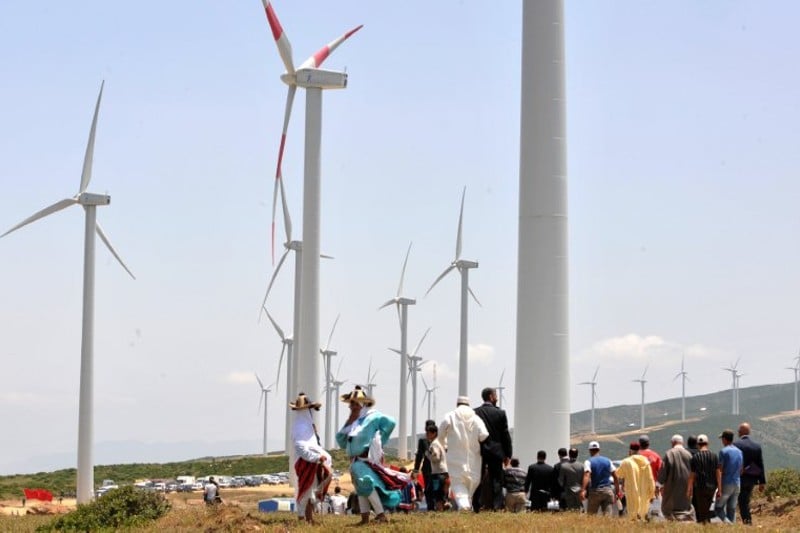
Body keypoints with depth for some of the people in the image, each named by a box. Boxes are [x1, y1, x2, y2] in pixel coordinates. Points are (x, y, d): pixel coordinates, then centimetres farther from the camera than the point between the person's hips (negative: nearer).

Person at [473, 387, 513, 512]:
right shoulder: (500, 413, -3)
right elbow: (505, 435, -1)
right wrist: (507, 454, 6)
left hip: (478, 451, 1)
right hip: (496, 451, -1)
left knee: (477, 480, 6)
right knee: (496, 480, 3)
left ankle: (476, 507, 4)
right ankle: (497, 506, -5)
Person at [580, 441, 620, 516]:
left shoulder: (588, 462, -2)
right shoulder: (608, 461, 9)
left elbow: (587, 476, -18)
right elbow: (615, 477, 6)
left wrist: (583, 490, -28)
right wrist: (617, 490, 12)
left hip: (594, 491, -3)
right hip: (607, 491, 3)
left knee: (591, 516, 6)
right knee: (607, 515, -2)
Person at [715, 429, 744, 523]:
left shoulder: (723, 451, -11)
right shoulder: (739, 452, 9)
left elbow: (719, 470, -16)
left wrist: (719, 488, -19)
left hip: (726, 484, -6)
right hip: (737, 484, 6)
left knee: (718, 509, 1)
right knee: (732, 510, 10)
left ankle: (728, 524, -20)